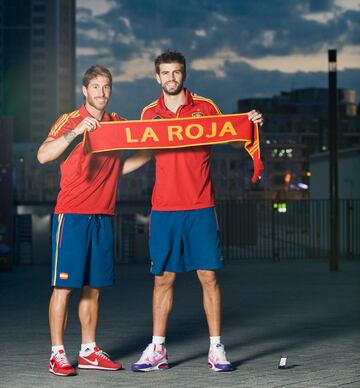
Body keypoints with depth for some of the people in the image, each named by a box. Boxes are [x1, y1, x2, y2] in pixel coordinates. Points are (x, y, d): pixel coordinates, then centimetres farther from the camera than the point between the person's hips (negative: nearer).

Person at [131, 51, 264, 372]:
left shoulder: (205, 107, 4)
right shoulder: (150, 114, 9)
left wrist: (251, 125, -11)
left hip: (200, 207, -2)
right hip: (163, 209, 2)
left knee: (209, 276, -2)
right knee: (163, 279, 5)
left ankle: (216, 349, 5)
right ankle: (157, 350, 11)